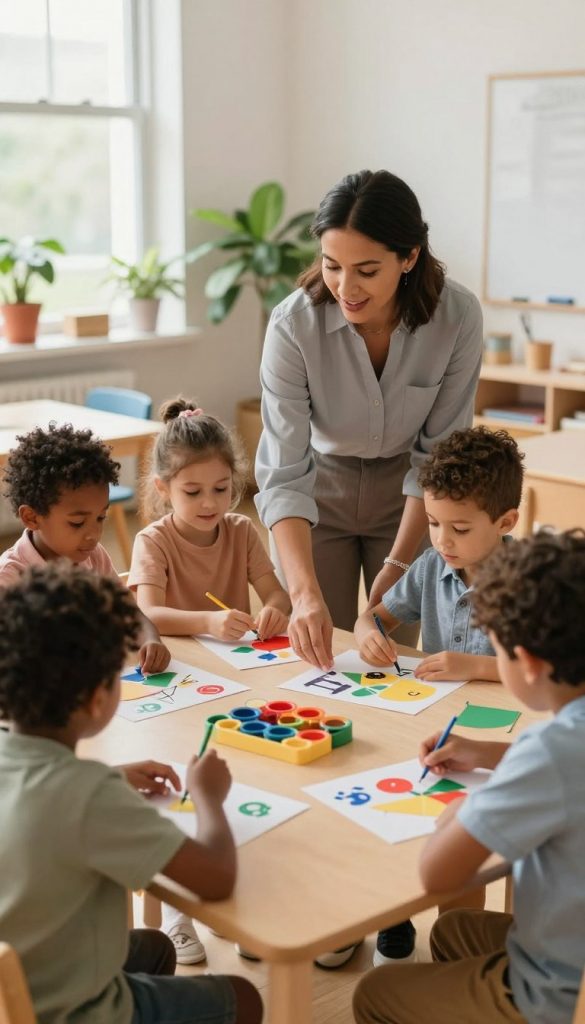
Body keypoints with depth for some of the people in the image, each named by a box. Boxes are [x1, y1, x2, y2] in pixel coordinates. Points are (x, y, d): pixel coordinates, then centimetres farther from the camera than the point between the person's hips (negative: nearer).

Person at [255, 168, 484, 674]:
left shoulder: (457, 316, -25)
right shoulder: (294, 324, -28)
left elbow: (439, 456, -15)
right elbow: (283, 473, -28)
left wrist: (396, 569, -18)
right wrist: (305, 591, -40)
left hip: (408, 495, 1)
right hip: (322, 489, 0)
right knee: (318, 656, 4)